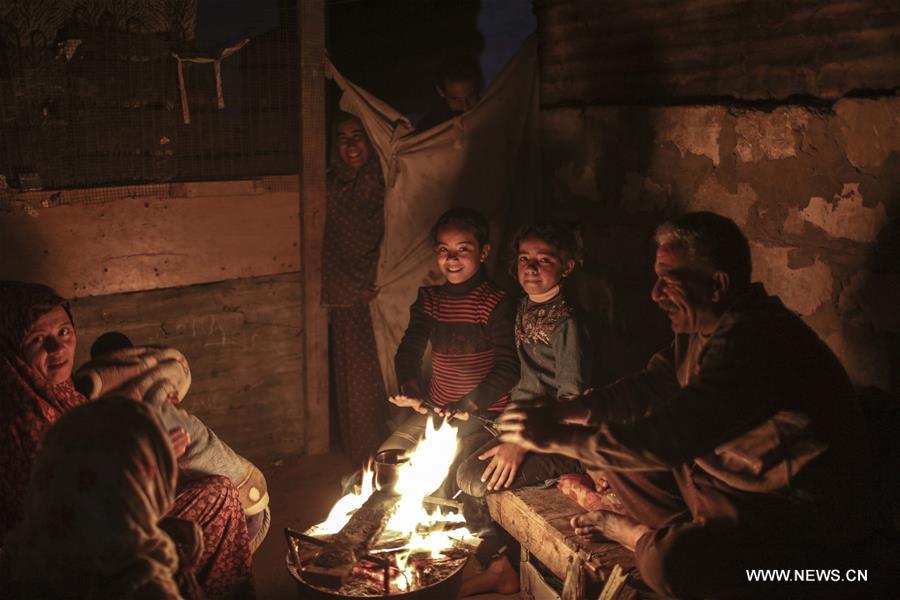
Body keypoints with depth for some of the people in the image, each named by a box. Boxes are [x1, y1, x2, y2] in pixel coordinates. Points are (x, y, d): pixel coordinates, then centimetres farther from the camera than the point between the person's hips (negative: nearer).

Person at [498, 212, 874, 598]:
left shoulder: (752, 340, -30)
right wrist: (565, 412, -7)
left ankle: (640, 534, -1)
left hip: (798, 515, -9)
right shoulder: (706, 324, 2)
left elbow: (668, 439, -33)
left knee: (668, 561, -33)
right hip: (724, 475, 9)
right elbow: (647, 388, 8)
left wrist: (557, 437, -26)